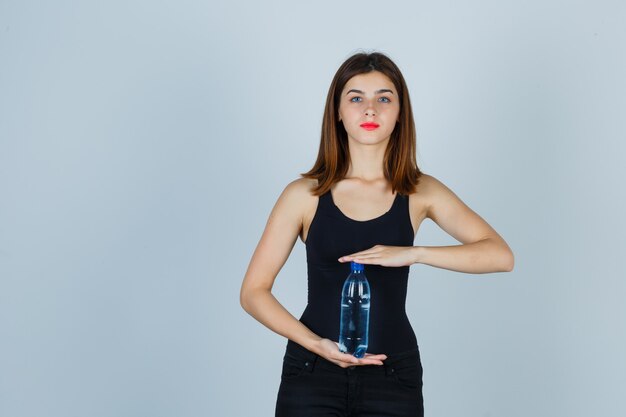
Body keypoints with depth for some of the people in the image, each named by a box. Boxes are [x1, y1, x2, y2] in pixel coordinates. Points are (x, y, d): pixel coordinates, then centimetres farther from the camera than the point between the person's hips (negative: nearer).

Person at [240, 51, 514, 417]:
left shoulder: (420, 192, 0)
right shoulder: (305, 194, -3)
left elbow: (501, 255, -10)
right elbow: (253, 291, -2)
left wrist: (413, 253, -23)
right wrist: (317, 344, -14)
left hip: (393, 377, 1)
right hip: (312, 372, 0)